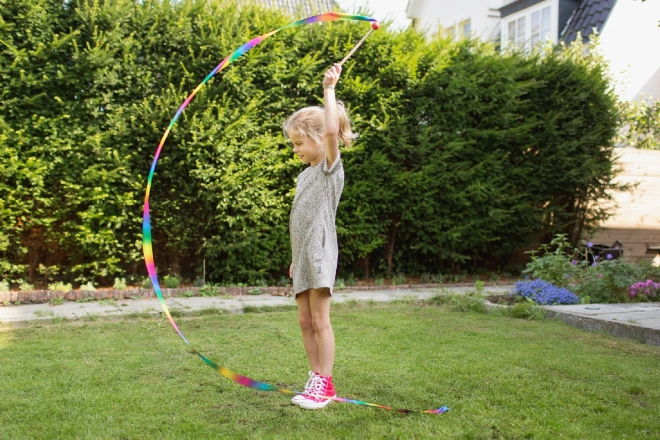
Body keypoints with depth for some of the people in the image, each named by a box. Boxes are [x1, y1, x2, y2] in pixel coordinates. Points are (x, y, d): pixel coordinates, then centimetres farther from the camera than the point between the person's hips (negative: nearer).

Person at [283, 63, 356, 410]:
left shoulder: (331, 165, -3)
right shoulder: (305, 174, 19)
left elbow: (332, 128, -23)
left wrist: (329, 89, -17)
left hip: (320, 251, -8)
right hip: (301, 253, 8)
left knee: (320, 320, -5)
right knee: (305, 321, 8)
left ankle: (325, 384, 4)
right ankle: (317, 380, 16)